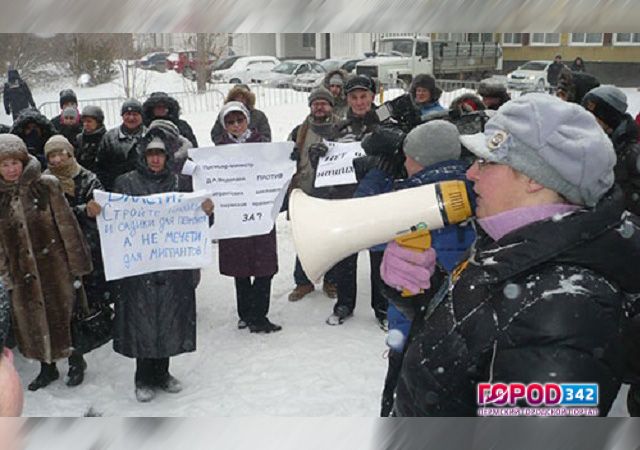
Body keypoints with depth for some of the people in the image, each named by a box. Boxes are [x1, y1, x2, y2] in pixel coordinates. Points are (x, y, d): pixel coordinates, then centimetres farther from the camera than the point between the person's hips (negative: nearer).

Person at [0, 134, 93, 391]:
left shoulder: (46, 186, -8)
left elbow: (67, 226, -6)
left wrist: (76, 267, -6)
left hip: (54, 266, -3)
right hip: (23, 272, 3)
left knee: (62, 316, 6)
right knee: (33, 321, 13)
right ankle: (47, 368, 31)